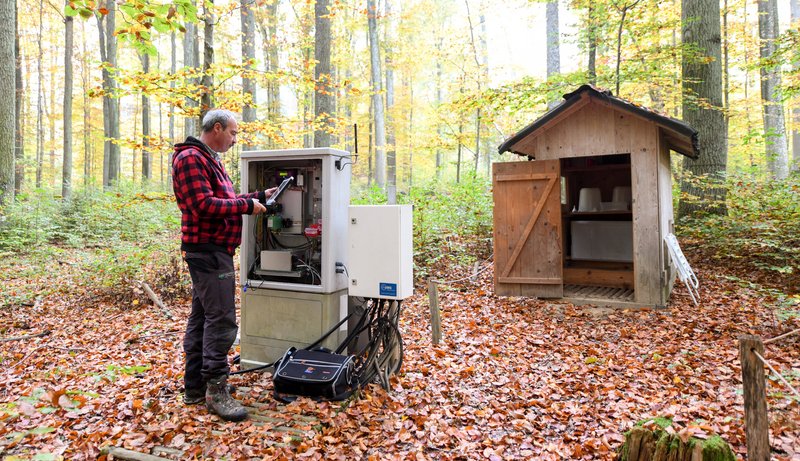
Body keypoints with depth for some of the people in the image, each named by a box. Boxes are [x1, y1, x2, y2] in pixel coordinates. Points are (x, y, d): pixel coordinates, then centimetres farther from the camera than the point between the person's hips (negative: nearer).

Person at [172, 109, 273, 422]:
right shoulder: (191, 158, -12)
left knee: (201, 318, 13)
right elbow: (204, 206, -21)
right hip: (208, 250, -11)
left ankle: (195, 387, 21)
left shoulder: (211, 160, 22)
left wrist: (259, 196, 15)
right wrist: (247, 205, -15)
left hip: (212, 251, 11)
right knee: (221, 320, -10)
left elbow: (223, 200, 23)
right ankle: (215, 389, -3)